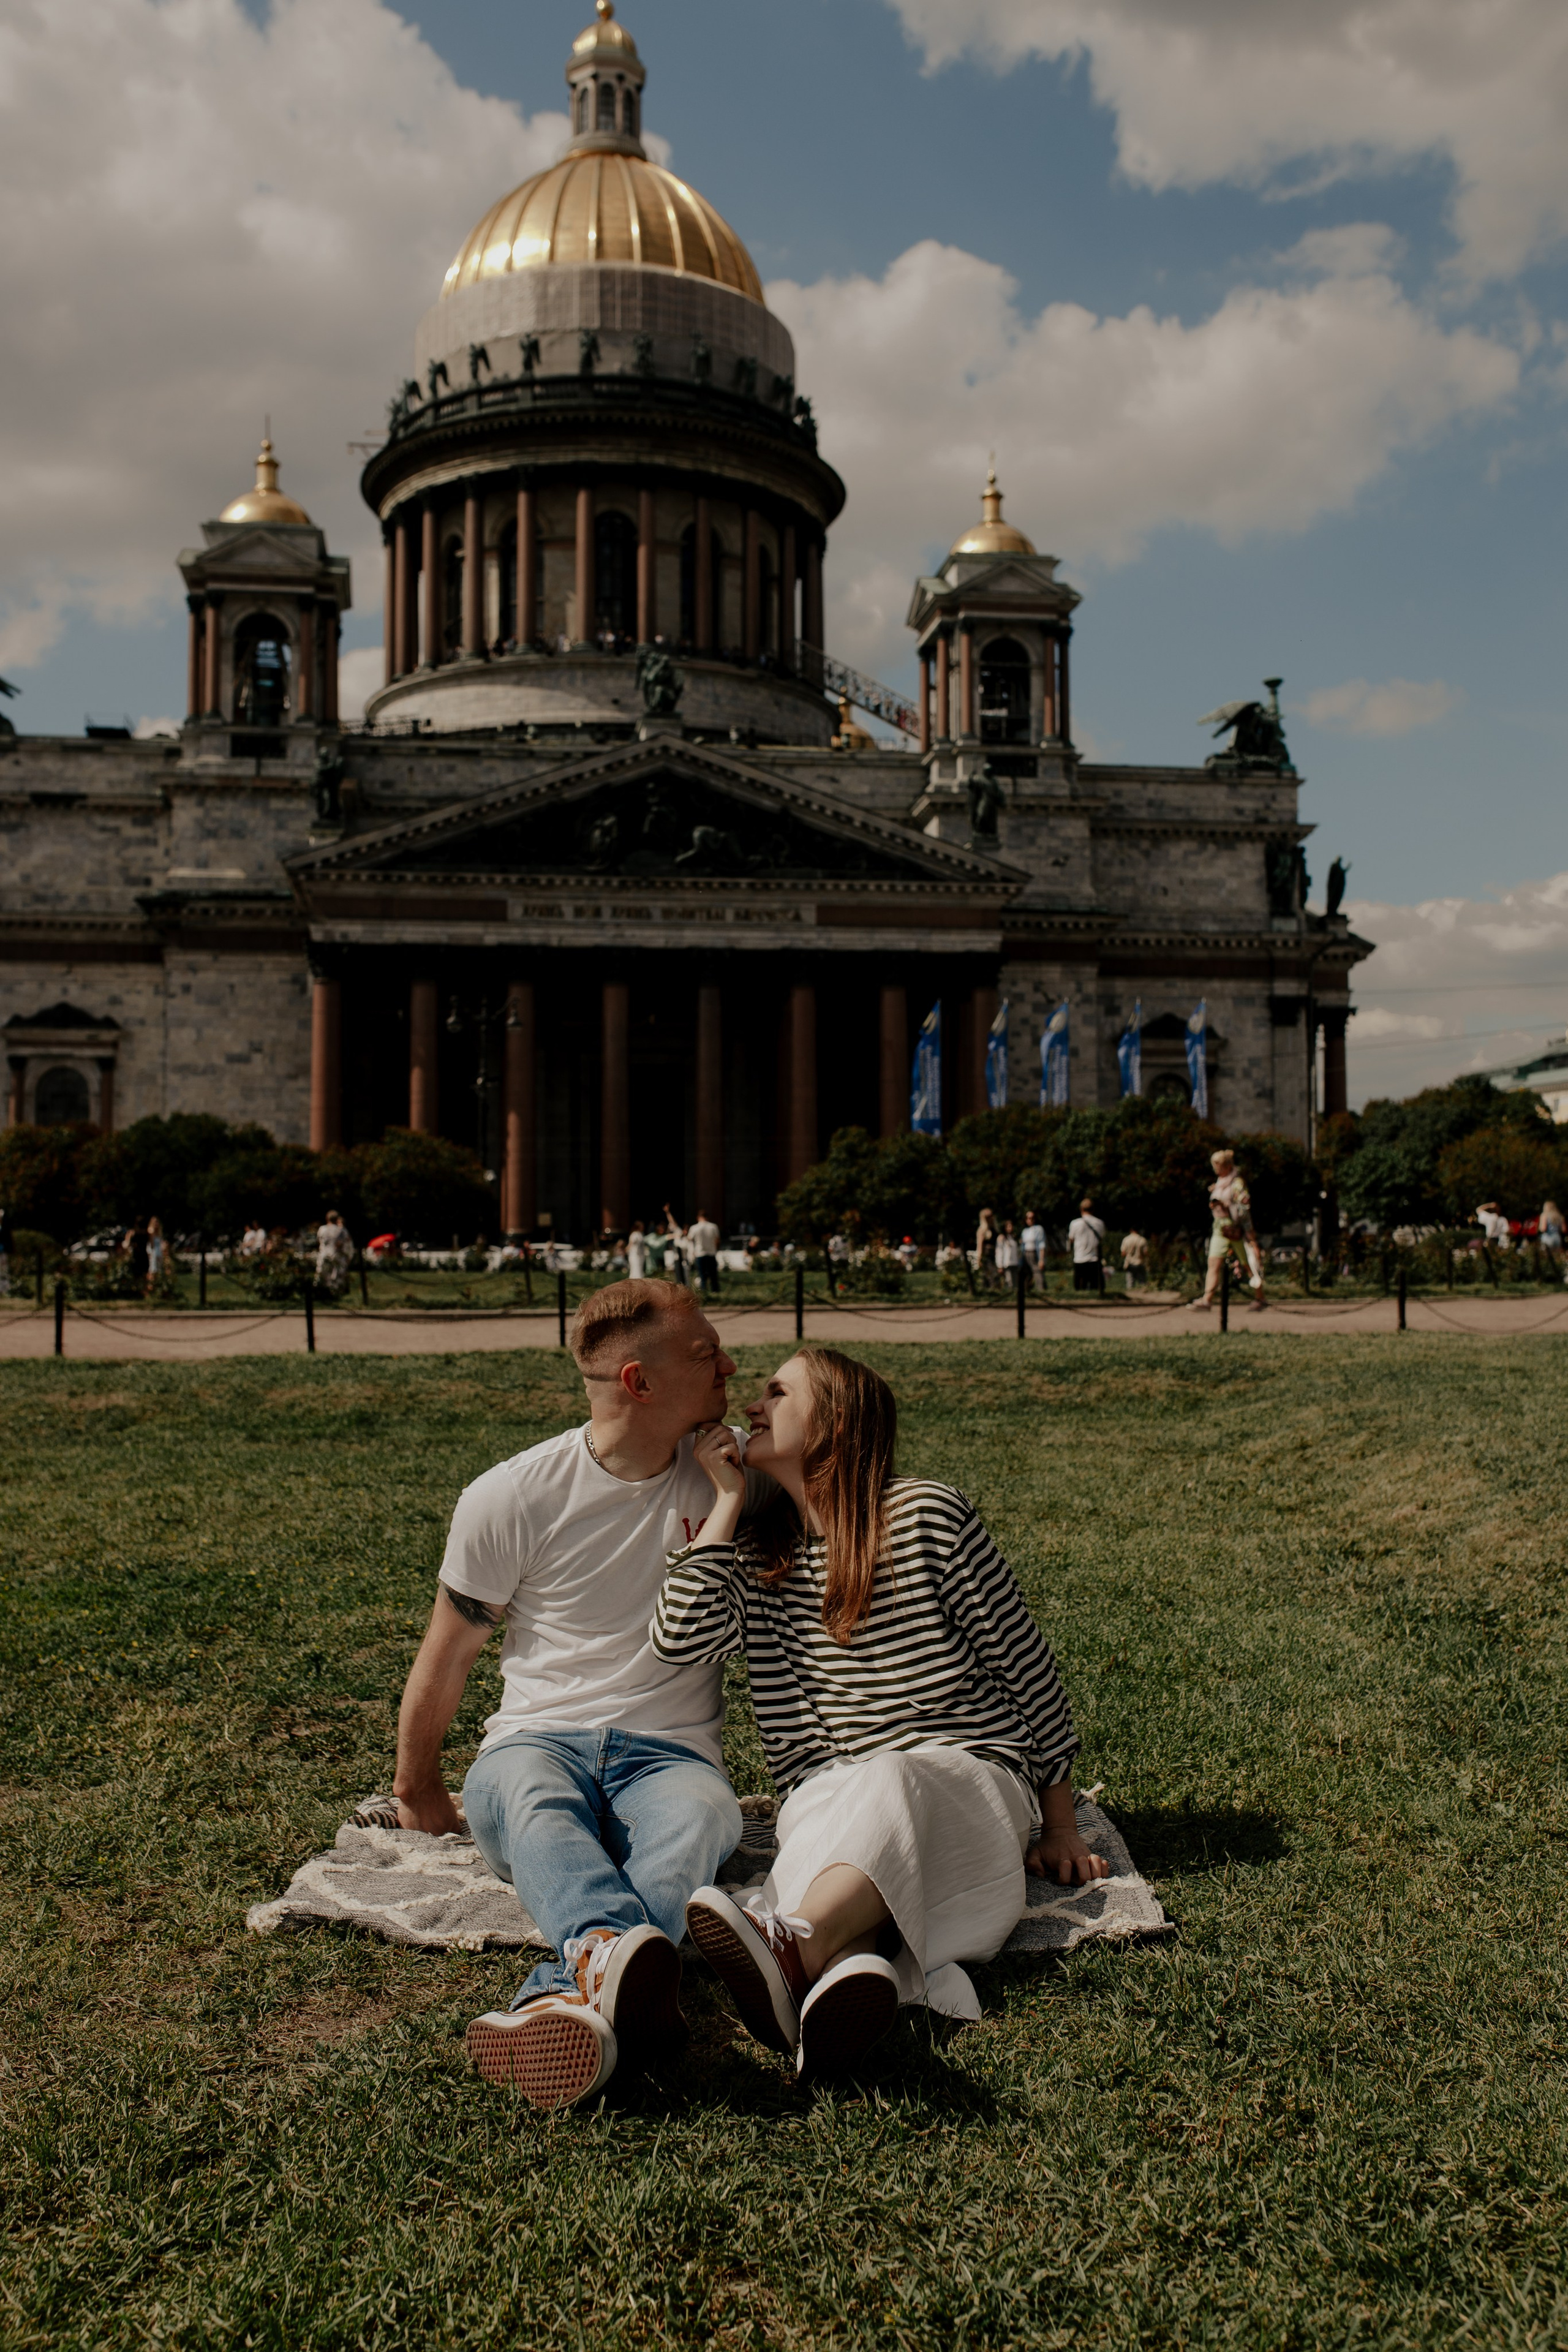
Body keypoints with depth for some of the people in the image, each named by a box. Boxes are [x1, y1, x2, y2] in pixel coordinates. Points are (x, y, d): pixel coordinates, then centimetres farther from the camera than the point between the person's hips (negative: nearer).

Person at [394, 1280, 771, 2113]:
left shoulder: (734, 1472, 5)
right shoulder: (510, 1499, -4)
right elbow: (446, 1655, 11)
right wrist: (418, 1792, 20)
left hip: (670, 1753, 1)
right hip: (538, 1741, -1)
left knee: (698, 1818, -37)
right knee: (532, 1807, -39)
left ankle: (567, 1998, -62)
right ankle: (618, 1950, -68)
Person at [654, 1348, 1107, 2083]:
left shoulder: (926, 1514, -1)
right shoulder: (762, 1552, 13)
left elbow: (1024, 1663, 3)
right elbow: (680, 1639, -7)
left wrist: (1061, 1829, 3)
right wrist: (727, 1497, 2)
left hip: (966, 1777, -3)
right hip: (830, 1797, 3)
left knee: (887, 1784, -37)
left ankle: (792, 1951, -65)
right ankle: (847, 1966, -65)